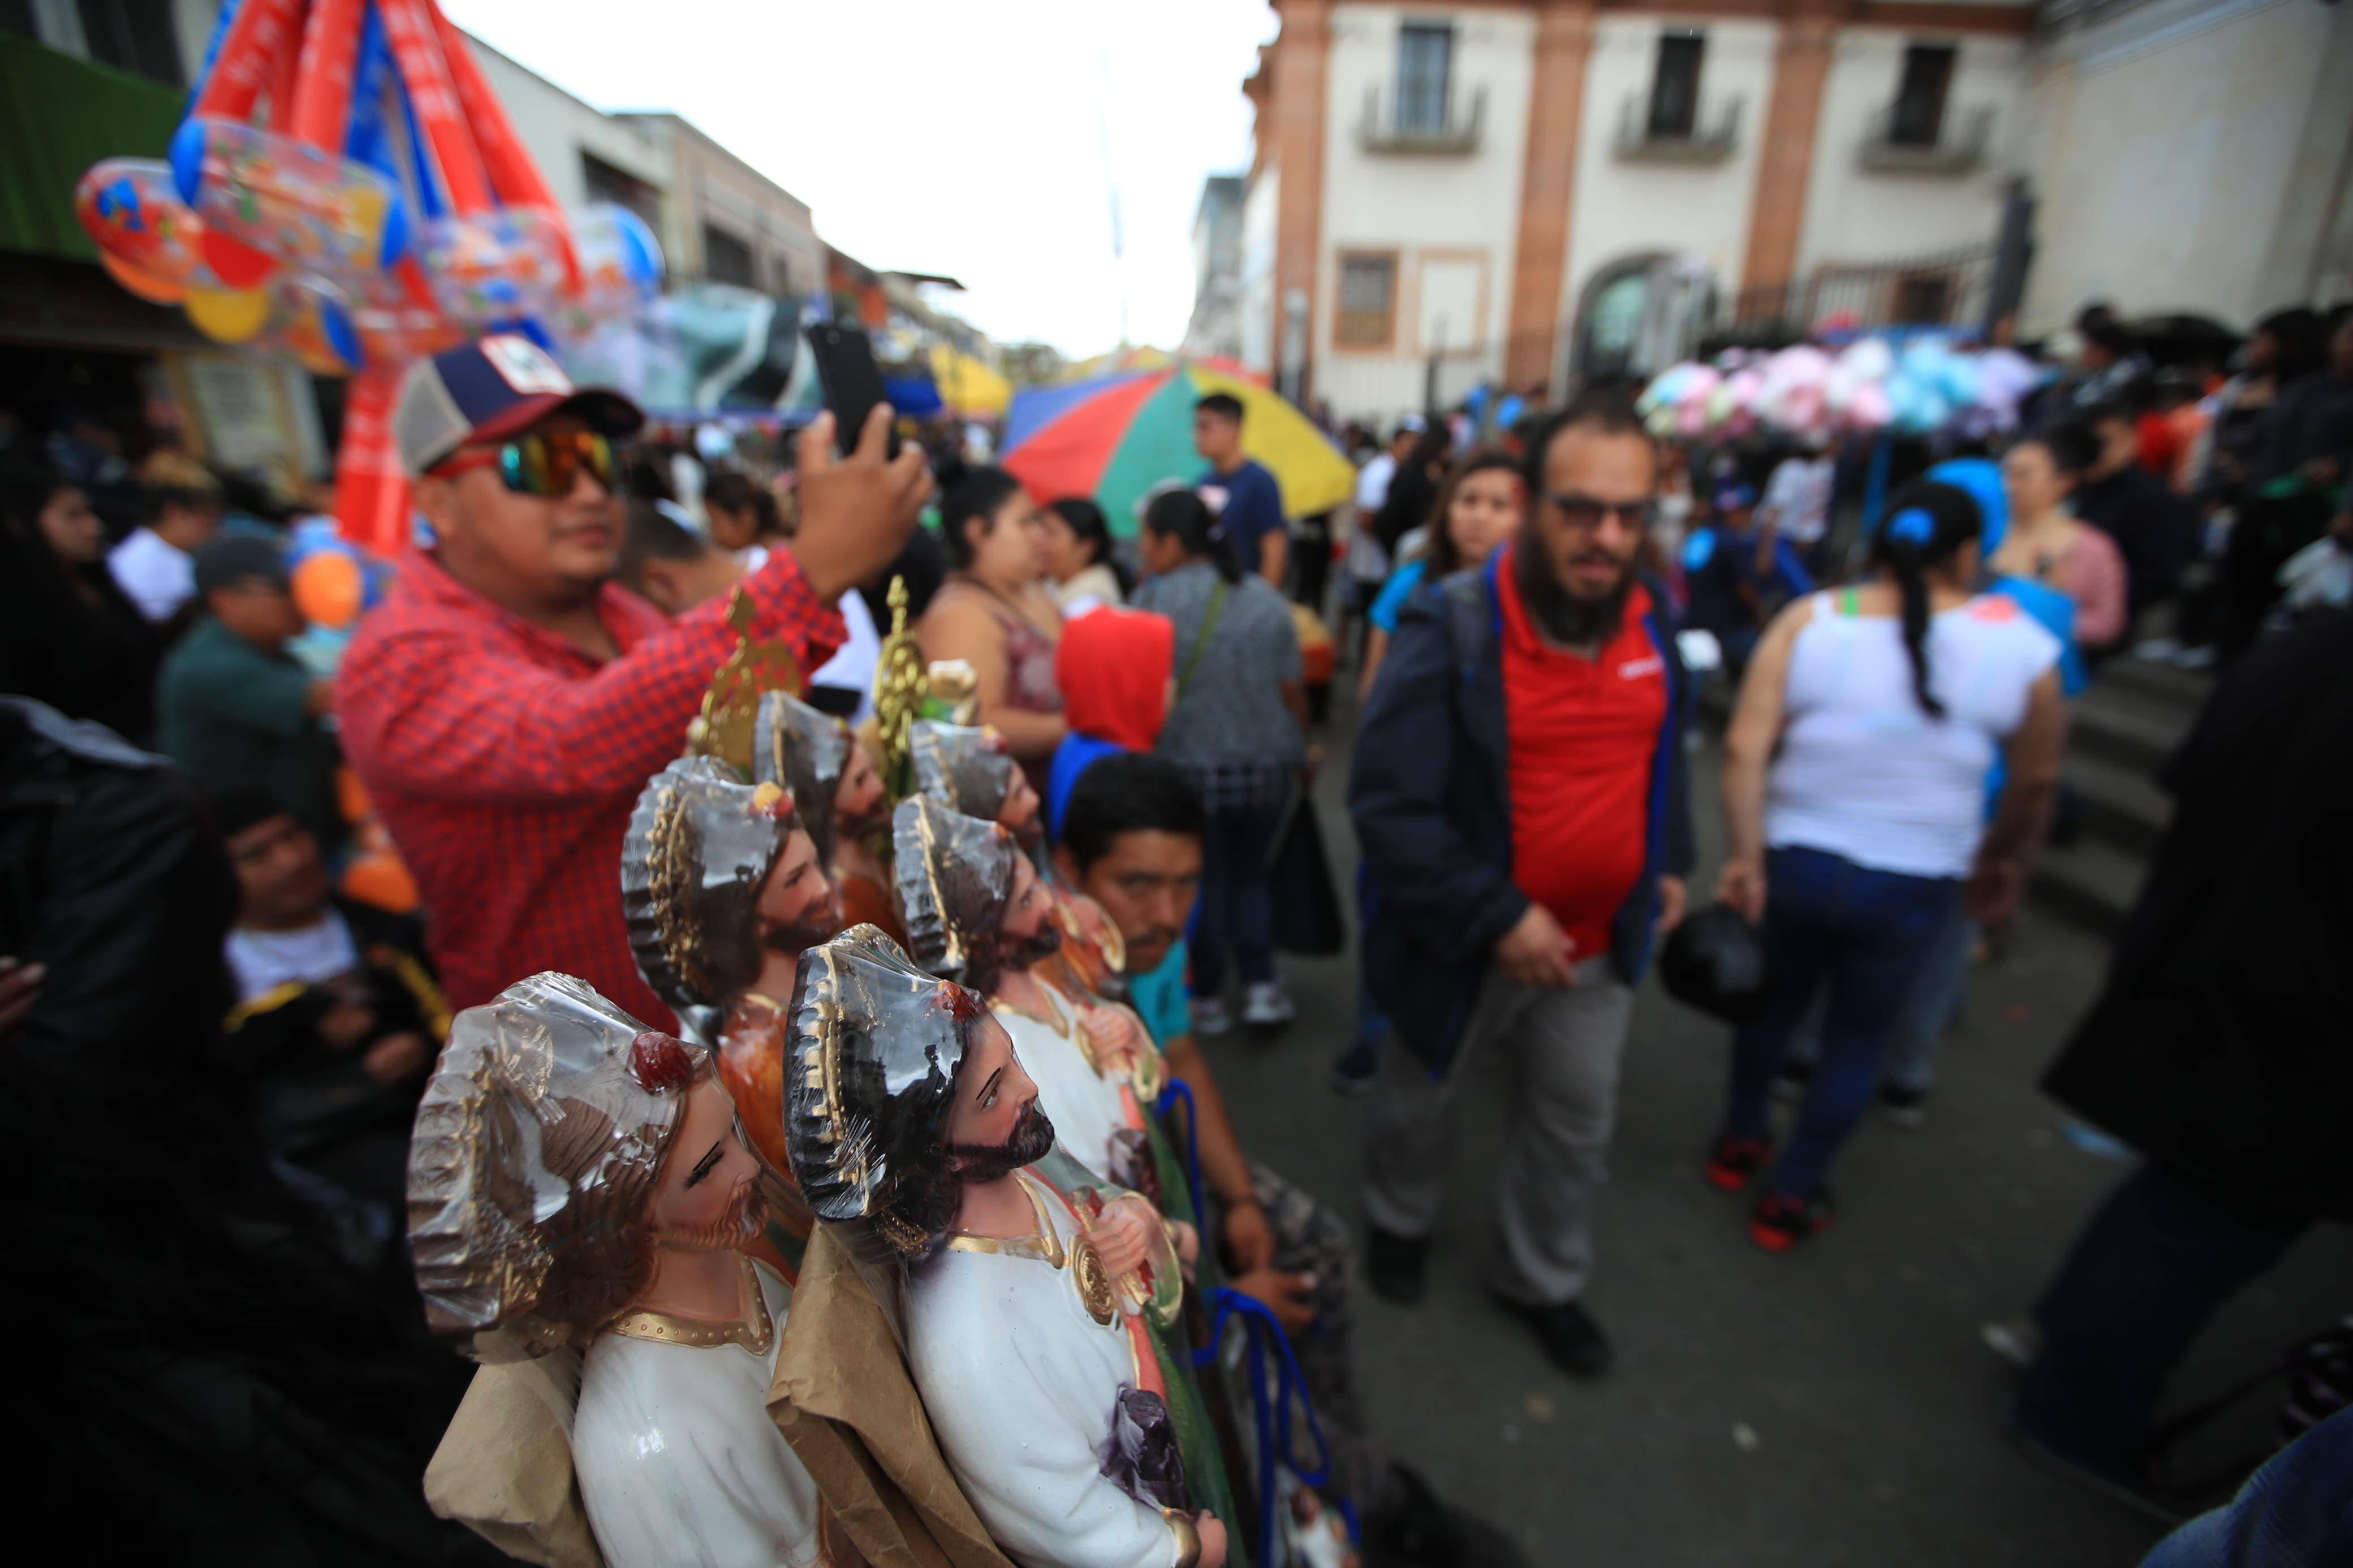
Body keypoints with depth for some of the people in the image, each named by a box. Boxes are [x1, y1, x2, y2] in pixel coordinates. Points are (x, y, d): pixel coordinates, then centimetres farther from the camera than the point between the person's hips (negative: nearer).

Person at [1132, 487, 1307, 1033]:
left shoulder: (1154, 601, -11)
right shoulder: (1265, 598, 0)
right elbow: (1292, 690, 1)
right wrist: (1300, 747, 16)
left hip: (1190, 767, -3)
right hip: (1267, 765, 3)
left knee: (1204, 879, 13)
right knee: (1252, 871, 21)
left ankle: (1207, 995, 24)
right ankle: (1262, 982, 16)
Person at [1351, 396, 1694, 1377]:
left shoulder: (1649, 616, -3)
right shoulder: (1451, 630, -23)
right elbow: (1388, 805, -26)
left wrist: (1669, 861, 11)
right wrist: (1497, 919, -26)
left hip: (1600, 939, 5)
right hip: (1466, 943, -4)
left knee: (1577, 1122, 21)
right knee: (1418, 1099, 20)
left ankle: (1543, 1280, 47)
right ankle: (1402, 1221, 52)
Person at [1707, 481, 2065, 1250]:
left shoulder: (1807, 620, -7)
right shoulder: (2021, 643, -4)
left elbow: (1744, 747, -15)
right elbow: (2035, 780, 6)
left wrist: (1744, 857, -10)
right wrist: (1999, 858, 22)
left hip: (1793, 860, 1)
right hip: (1909, 885, 0)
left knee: (1775, 999, 23)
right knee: (1859, 1036, 18)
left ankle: (1738, 1143, 42)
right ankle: (1789, 1198, 30)